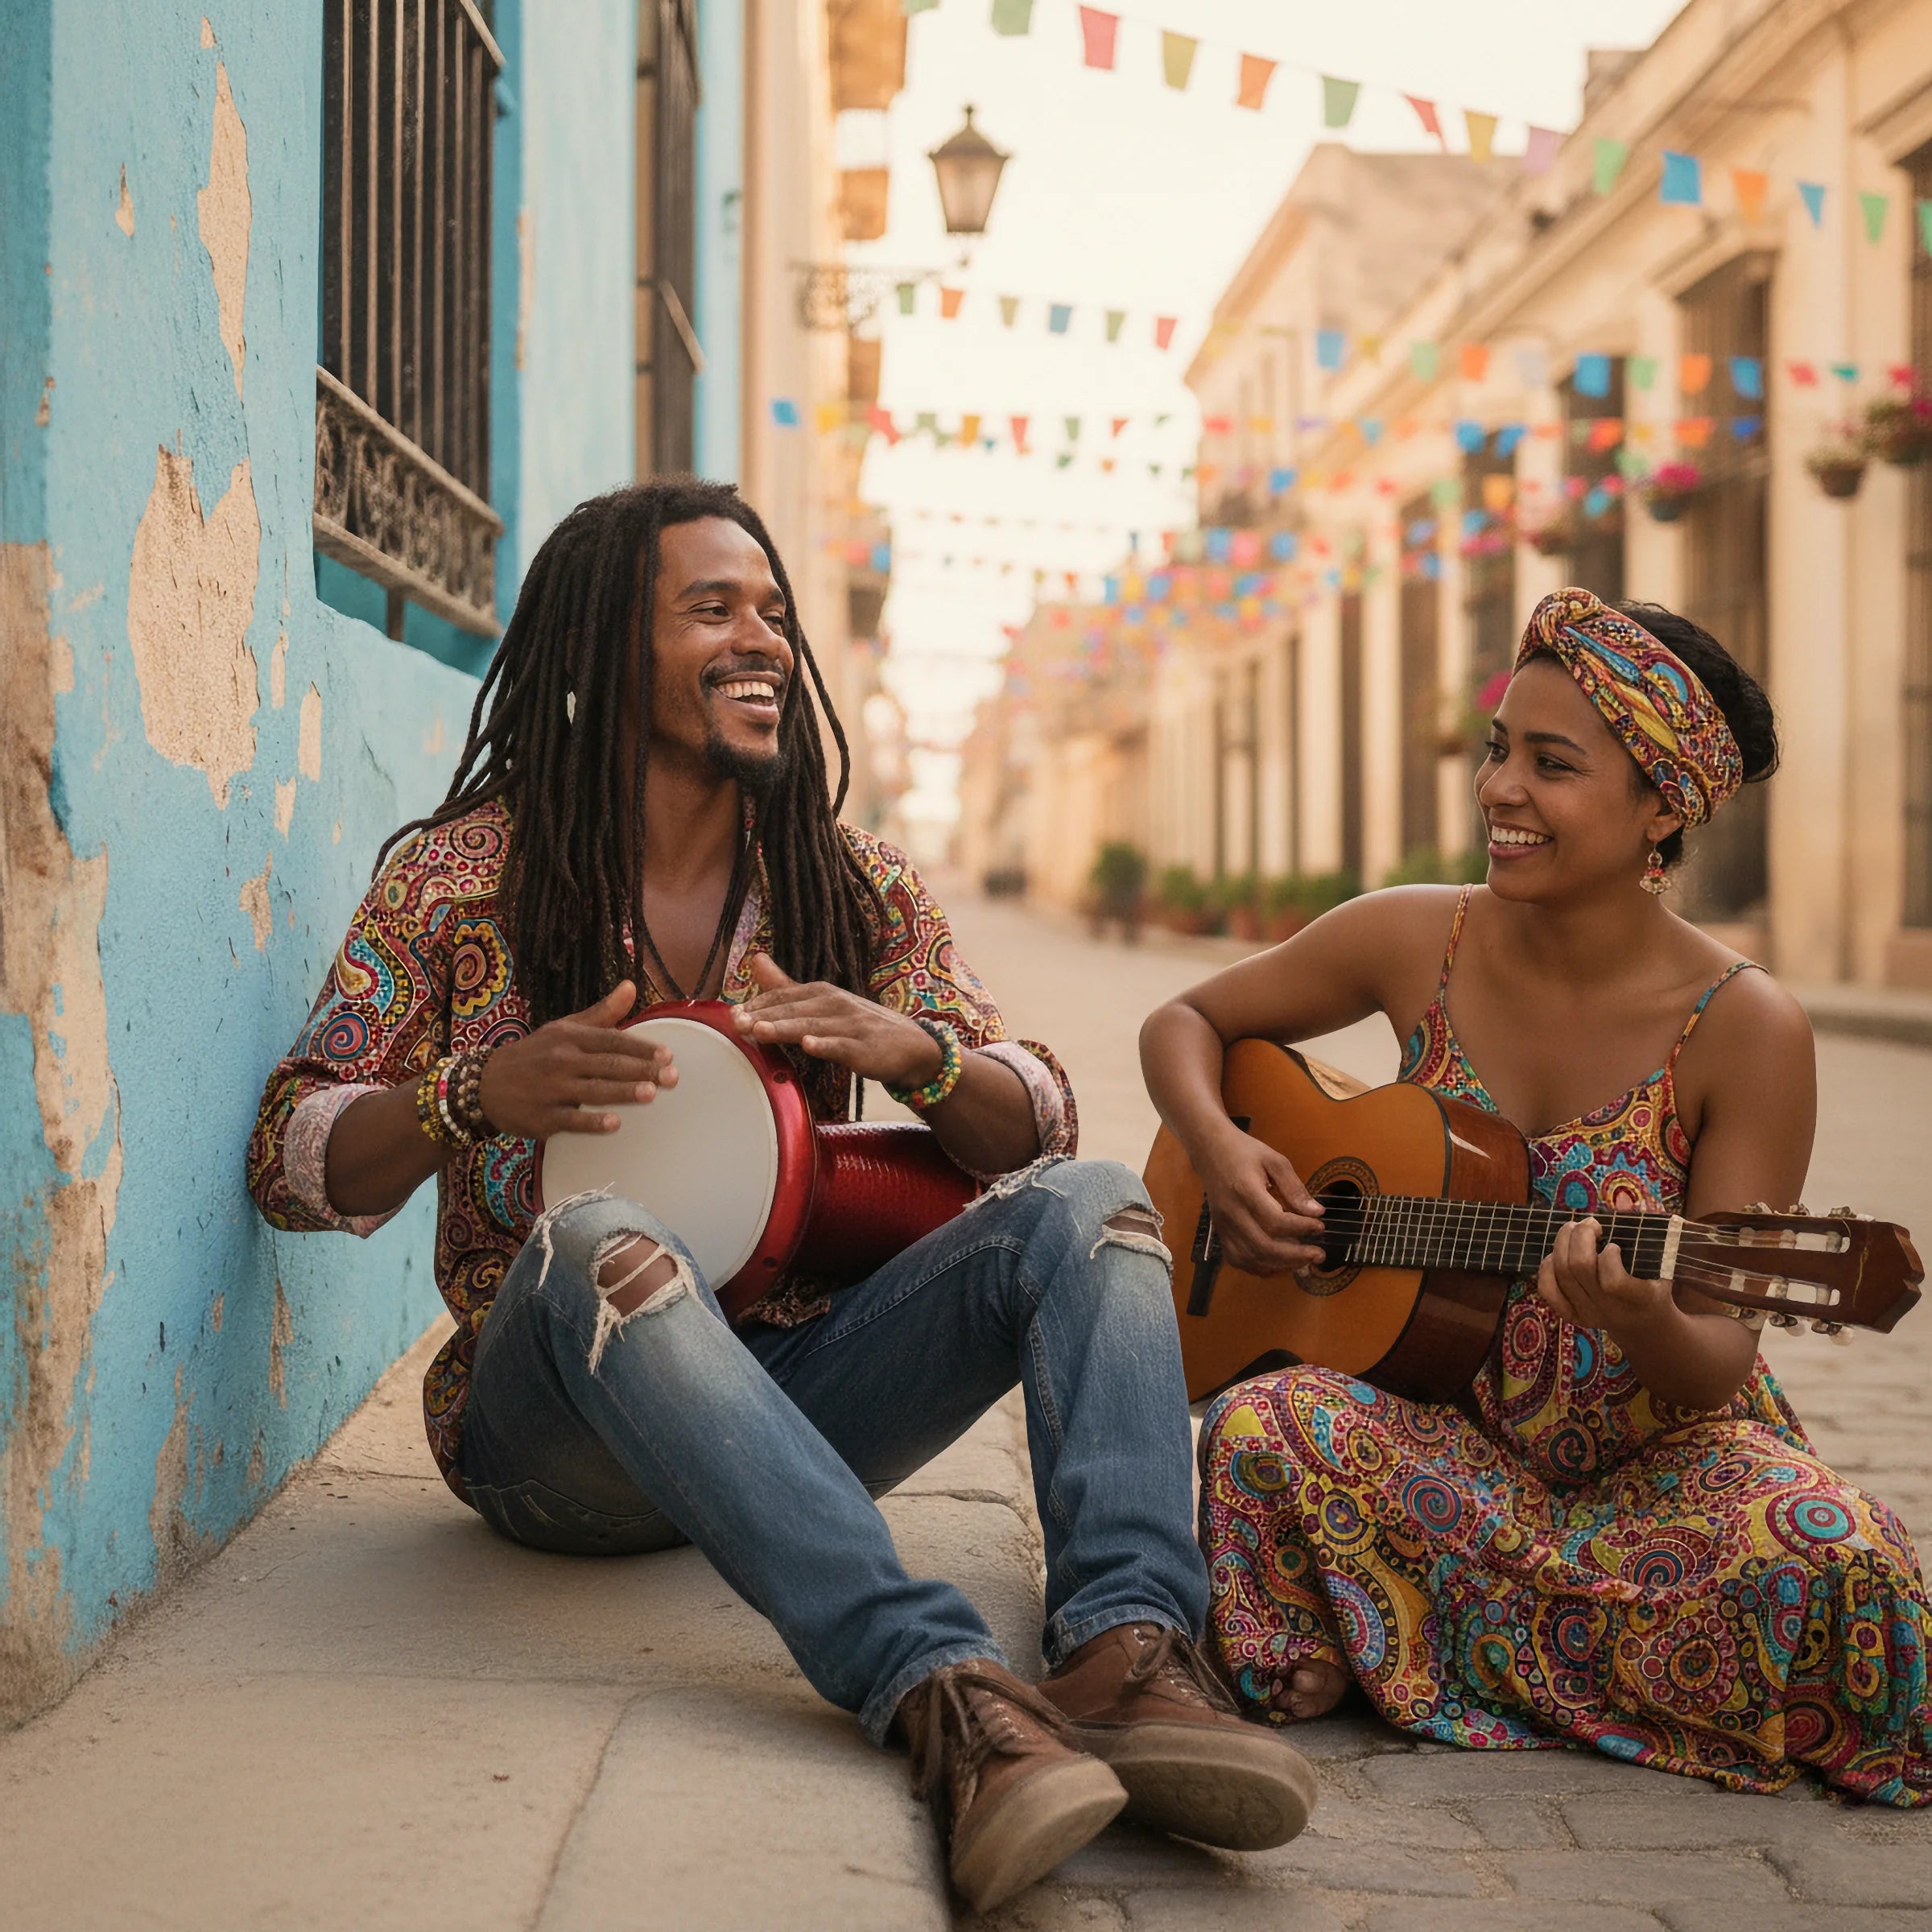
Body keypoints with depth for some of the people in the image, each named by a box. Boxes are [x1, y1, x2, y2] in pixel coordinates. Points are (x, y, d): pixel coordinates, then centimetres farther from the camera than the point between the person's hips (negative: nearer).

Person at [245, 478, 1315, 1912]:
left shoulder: (854, 883, 9)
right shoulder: (462, 876, 1)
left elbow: (1039, 1131, 9)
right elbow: (292, 1167, 0)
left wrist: (917, 1053, -14)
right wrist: (478, 1098, -20)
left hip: (793, 1403, 4)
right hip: (551, 1441, -3)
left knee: (1090, 1204, -17)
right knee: (600, 1238, -37)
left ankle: (1128, 1649, -42)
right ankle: (942, 1687, -50)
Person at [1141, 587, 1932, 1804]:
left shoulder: (1744, 1030, -13)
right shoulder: (1417, 944, -3)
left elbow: (1718, 1369, -13)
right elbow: (1187, 1023, 11)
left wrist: (1644, 1325, -37)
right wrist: (1219, 1147, -11)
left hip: (1664, 1453, -1)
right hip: (1450, 1425, 1)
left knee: (1815, 1556, -32)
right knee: (1267, 1430, -30)